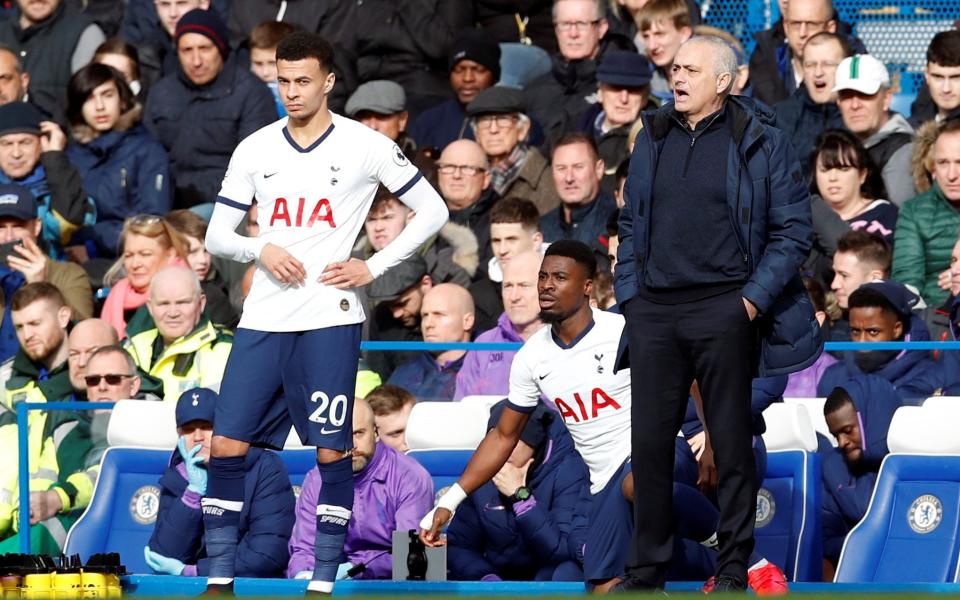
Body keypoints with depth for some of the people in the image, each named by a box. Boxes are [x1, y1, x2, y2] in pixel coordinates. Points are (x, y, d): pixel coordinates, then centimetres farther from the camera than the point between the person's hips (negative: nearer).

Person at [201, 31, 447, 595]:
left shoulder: (366, 146, -2)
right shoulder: (255, 149, 7)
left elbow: (433, 211, 4)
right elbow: (216, 235, 10)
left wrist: (373, 268, -4)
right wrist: (261, 250, -11)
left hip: (329, 319, -3)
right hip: (263, 319, 3)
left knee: (332, 451, -3)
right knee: (227, 445, -2)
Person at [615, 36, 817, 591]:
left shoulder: (759, 142, -2)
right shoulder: (652, 138, 12)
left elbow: (794, 230, -2)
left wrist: (754, 298, -10)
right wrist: (629, 293, 9)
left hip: (723, 312, -4)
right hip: (654, 312, 4)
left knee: (731, 442, 2)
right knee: (650, 442, 4)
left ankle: (734, 567, 11)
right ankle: (646, 570, 12)